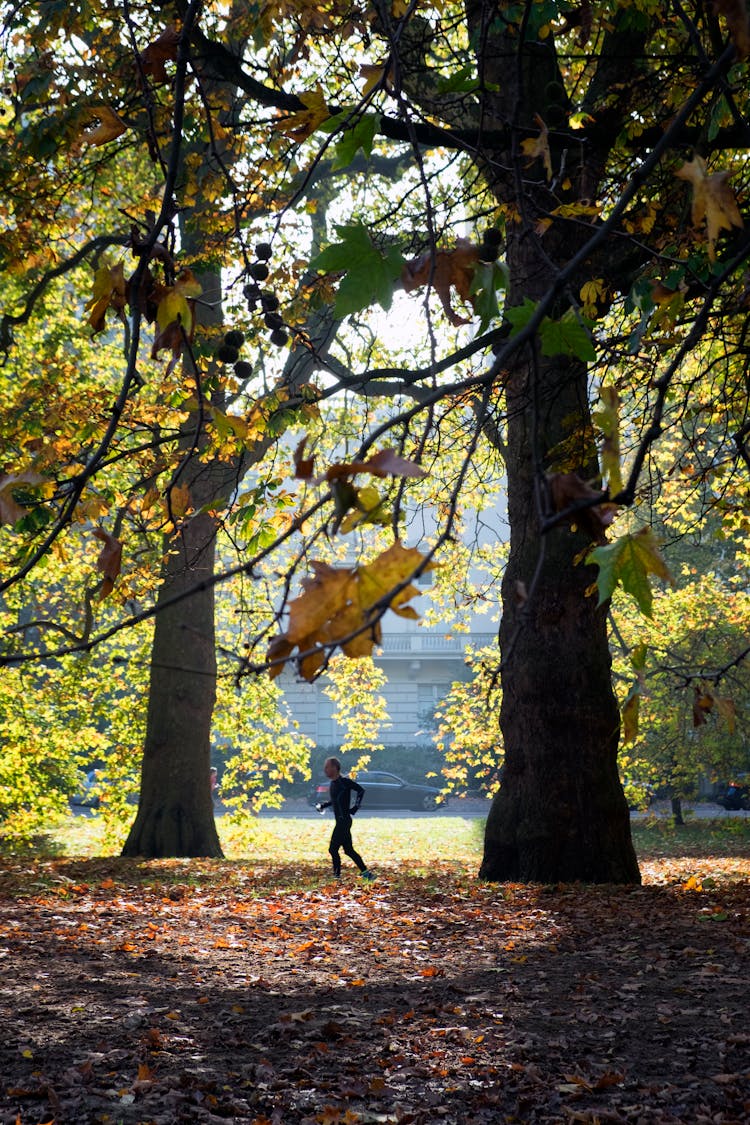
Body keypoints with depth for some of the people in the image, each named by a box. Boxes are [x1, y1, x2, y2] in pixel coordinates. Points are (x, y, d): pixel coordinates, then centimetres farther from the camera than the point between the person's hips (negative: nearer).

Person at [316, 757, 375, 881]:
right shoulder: (333, 783, 13)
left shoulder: (344, 781, -14)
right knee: (348, 850, 11)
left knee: (333, 849, -9)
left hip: (344, 820, -9)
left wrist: (355, 808, -18)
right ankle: (366, 873, 15)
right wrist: (323, 805, 15)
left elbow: (361, 790, -18)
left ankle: (337, 875, -2)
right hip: (340, 821, 9)